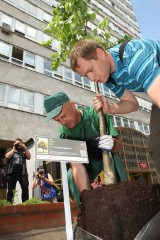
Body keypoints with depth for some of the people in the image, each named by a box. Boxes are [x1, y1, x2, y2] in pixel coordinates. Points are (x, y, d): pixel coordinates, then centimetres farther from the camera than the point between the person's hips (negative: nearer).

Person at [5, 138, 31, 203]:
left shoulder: (23, 151, 21)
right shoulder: (10, 150, 16)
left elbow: (29, 157, 7)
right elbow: (7, 156, -4)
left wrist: (25, 148, 3)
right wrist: (14, 149, 3)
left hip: (23, 173, 2)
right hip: (12, 173, -1)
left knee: (25, 189, -6)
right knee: (11, 189, 2)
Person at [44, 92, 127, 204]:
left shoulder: (95, 114, -28)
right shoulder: (64, 134, -22)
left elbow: (119, 144, -26)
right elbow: (77, 166, -29)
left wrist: (112, 143, -50)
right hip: (88, 162, 2)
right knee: (71, 178, -22)